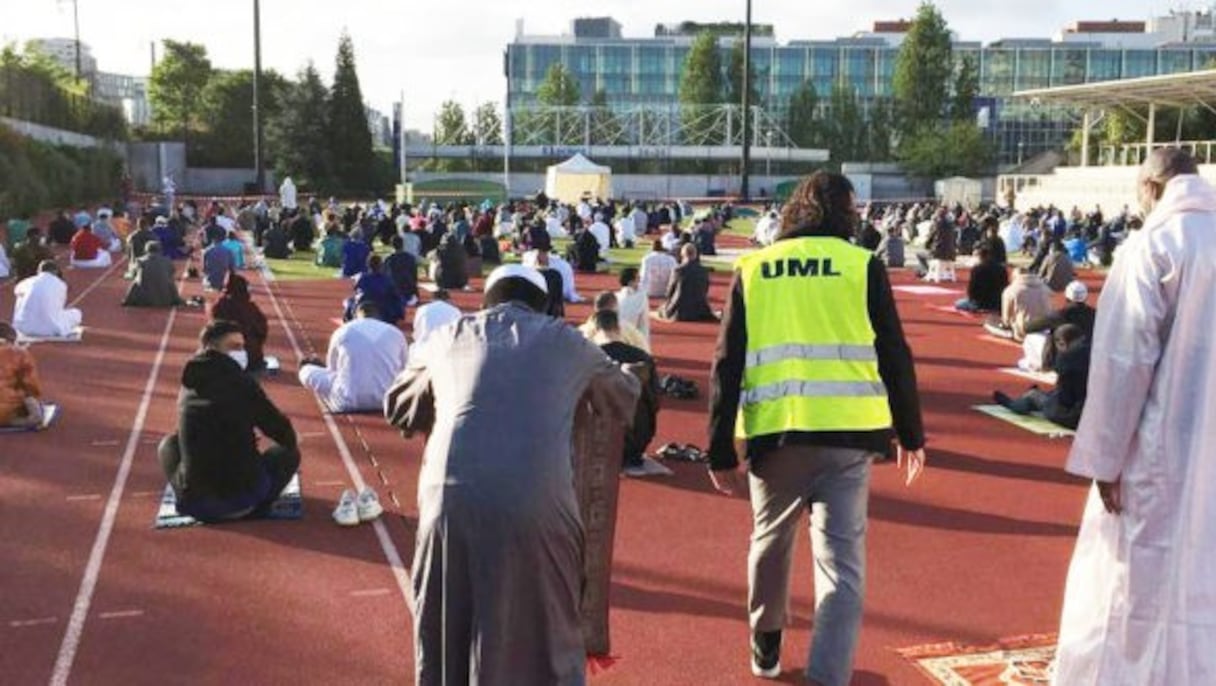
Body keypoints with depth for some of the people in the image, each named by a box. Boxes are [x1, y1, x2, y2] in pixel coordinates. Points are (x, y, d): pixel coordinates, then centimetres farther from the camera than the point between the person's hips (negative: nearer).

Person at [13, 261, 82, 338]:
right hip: (50, 329, -2)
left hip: (24, 328, 2)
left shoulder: (29, 282, 7)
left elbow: (17, 291, 32)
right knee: (76, 313, 24)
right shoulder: (60, 285, 0)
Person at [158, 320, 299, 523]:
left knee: (169, 444, 31)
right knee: (289, 452, 20)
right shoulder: (242, 382, -5)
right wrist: (291, 444, 24)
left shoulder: (188, 386, 10)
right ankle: (253, 505, 3)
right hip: (243, 500, -4)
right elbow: (281, 430, 1)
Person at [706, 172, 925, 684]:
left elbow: (727, 366, 4)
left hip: (774, 430, 3)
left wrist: (720, 450, 6)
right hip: (846, 432, -2)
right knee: (841, 561, 1)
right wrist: (910, 434, 14)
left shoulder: (752, 269, 8)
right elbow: (895, 357, 3)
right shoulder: (863, 265, 4)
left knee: (771, 540, 24)